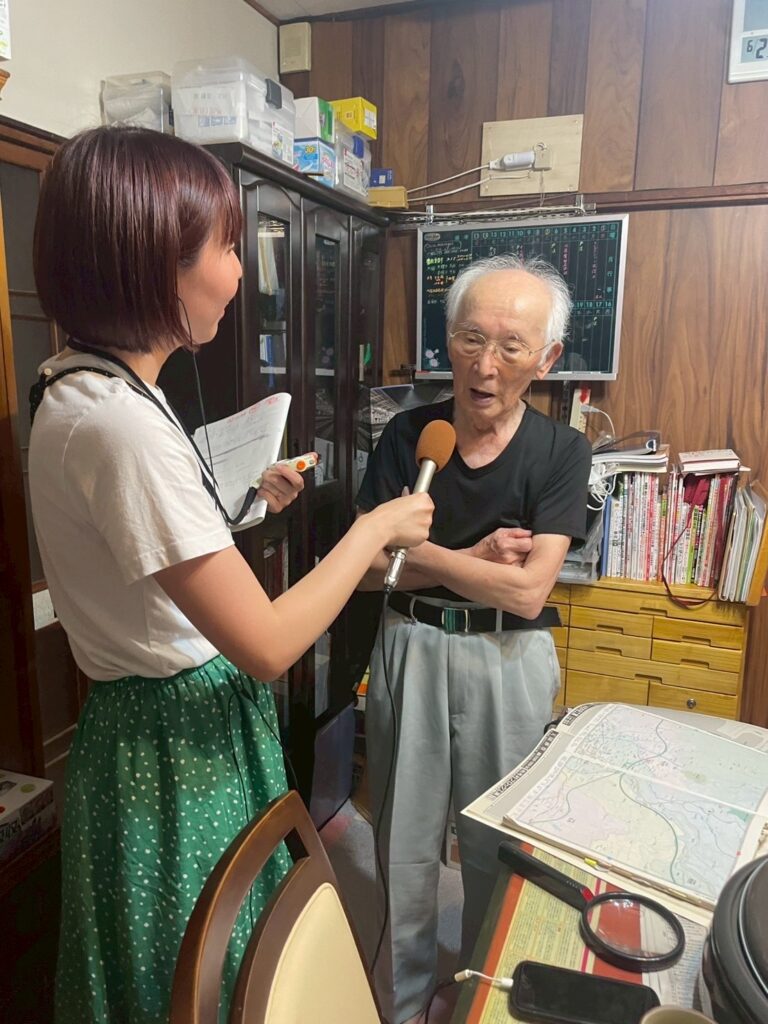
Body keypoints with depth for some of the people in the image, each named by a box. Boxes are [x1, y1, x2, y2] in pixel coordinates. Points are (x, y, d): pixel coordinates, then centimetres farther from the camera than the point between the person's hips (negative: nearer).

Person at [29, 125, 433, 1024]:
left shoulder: (81, 389, 3)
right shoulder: (120, 421, -29)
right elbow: (268, 644, -27)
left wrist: (240, 500, 12)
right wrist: (375, 527, -16)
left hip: (158, 721, 9)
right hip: (176, 745, -9)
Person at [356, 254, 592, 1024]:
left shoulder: (560, 452, -8)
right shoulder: (407, 435, -4)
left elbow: (528, 590, -17)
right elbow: (362, 567, -7)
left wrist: (415, 548, -13)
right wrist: (474, 560, -14)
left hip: (509, 661, -1)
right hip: (411, 650, 1)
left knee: (496, 845, 17)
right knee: (404, 843, 13)